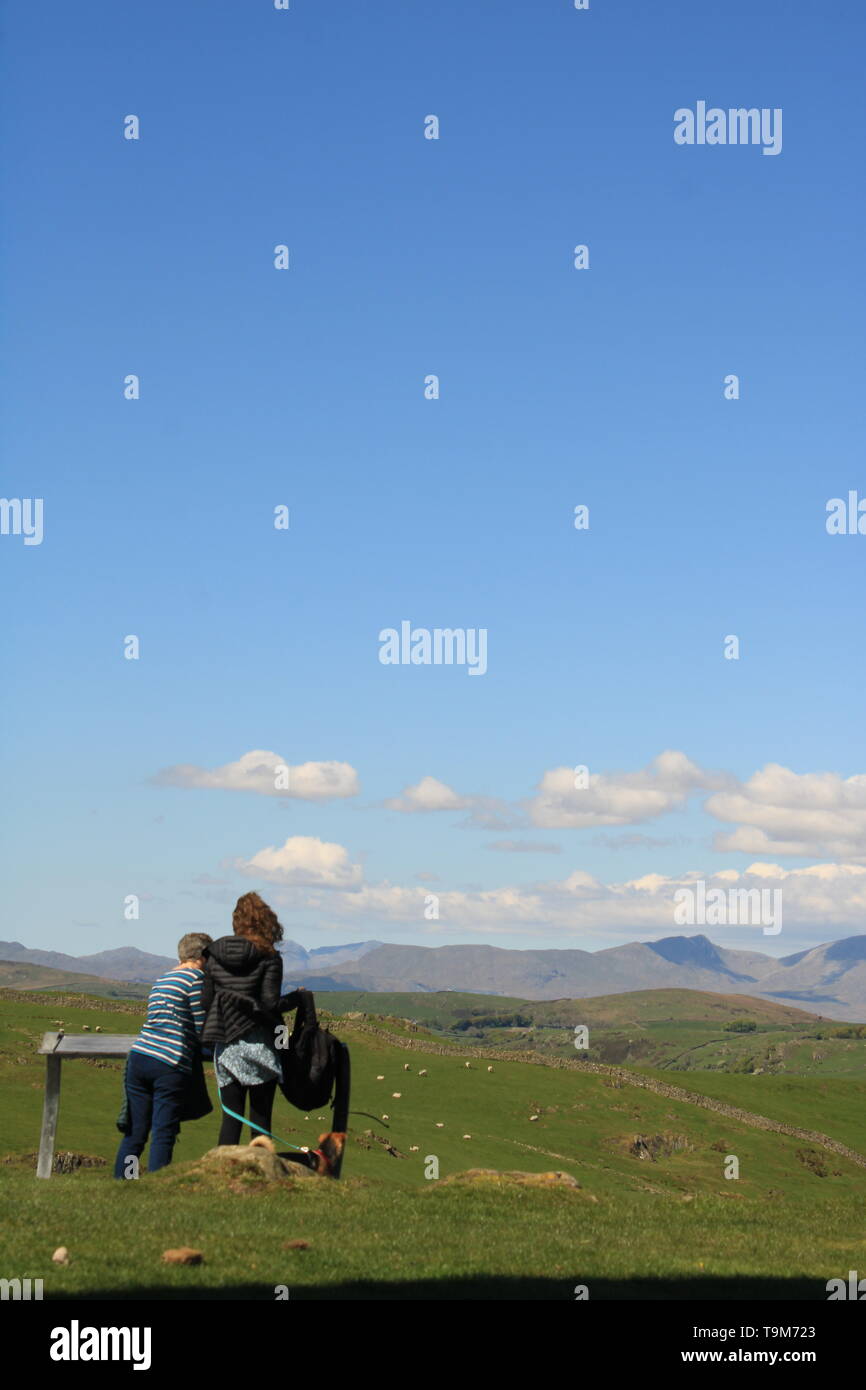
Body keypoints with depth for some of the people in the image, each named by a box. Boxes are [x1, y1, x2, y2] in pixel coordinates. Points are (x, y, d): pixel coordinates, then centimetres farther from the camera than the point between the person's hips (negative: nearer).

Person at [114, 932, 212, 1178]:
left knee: (134, 1133, 9)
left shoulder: (161, 979, 21)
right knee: (163, 1136, -3)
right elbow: (202, 1028, -4)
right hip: (170, 1065, -7)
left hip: (139, 1056, 7)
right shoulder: (195, 978, -3)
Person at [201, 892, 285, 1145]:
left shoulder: (215, 955, 6)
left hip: (225, 1048, 4)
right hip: (258, 1046, -4)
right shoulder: (269, 958, -6)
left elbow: (205, 1001, 6)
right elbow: (270, 1002, -14)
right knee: (260, 1118, 3)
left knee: (230, 1117, 8)